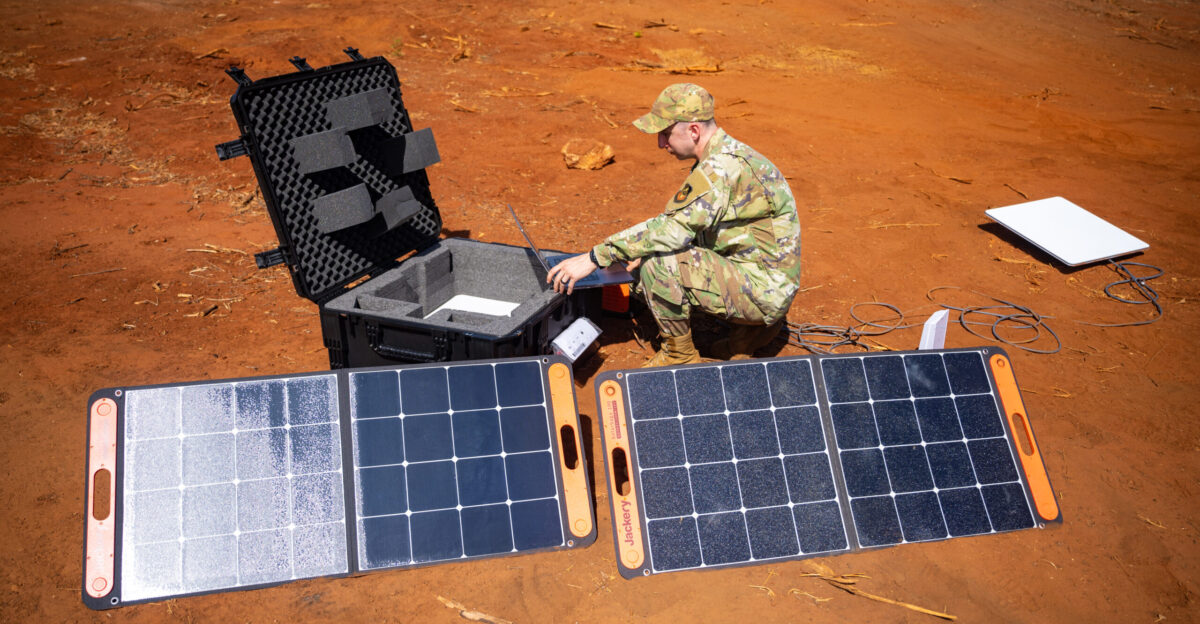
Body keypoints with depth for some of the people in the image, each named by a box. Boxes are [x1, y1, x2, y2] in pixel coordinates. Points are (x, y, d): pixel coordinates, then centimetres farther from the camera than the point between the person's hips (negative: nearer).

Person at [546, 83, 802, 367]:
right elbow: (686, 224, 14)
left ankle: (680, 357, -2)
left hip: (765, 288, -10)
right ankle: (751, 328, 17)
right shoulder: (722, 158, 10)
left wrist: (593, 257, -25)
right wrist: (641, 249, -4)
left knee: (657, 265, -23)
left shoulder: (723, 167, -23)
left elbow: (673, 229, -28)